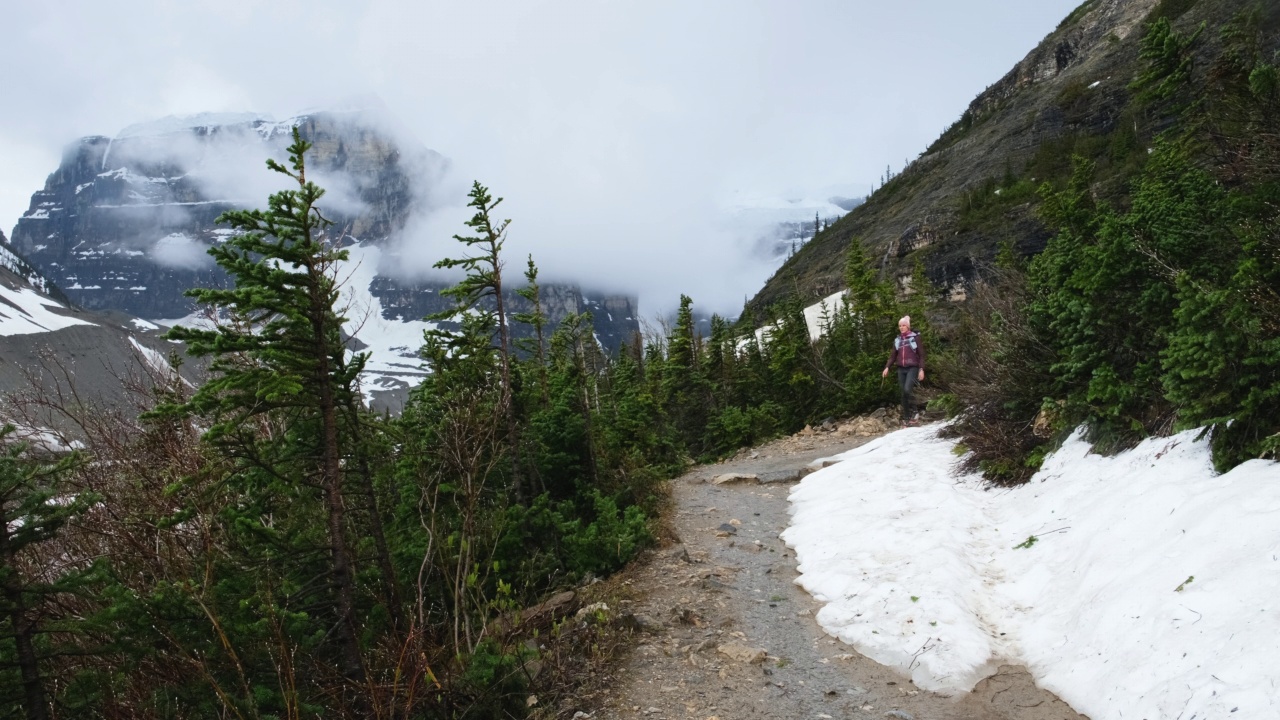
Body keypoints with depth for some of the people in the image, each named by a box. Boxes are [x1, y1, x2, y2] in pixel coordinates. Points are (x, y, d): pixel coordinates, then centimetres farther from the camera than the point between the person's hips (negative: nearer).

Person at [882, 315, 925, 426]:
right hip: (901, 369, 5)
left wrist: (921, 369, -12)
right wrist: (887, 367, -1)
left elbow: (921, 355, -3)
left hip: (912, 368, -5)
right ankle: (906, 417, 8)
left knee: (907, 390, -22)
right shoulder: (897, 339, 12)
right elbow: (893, 355, 12)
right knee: (903, 394, 3)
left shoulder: (915, 337, -1)